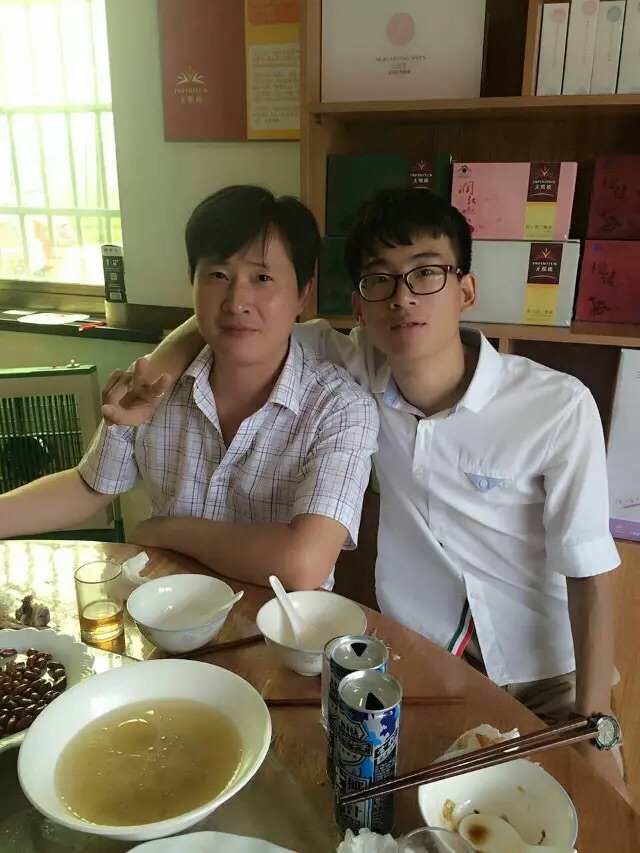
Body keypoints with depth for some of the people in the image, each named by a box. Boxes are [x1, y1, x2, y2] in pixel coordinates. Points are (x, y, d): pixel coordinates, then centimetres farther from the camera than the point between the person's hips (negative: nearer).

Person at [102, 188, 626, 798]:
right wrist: (160, 363, -21)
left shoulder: (558, 409, -22)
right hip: (411, 660, 2)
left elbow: (589, 572, -15)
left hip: (541, 678, -1)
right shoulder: (357, 373, -14)